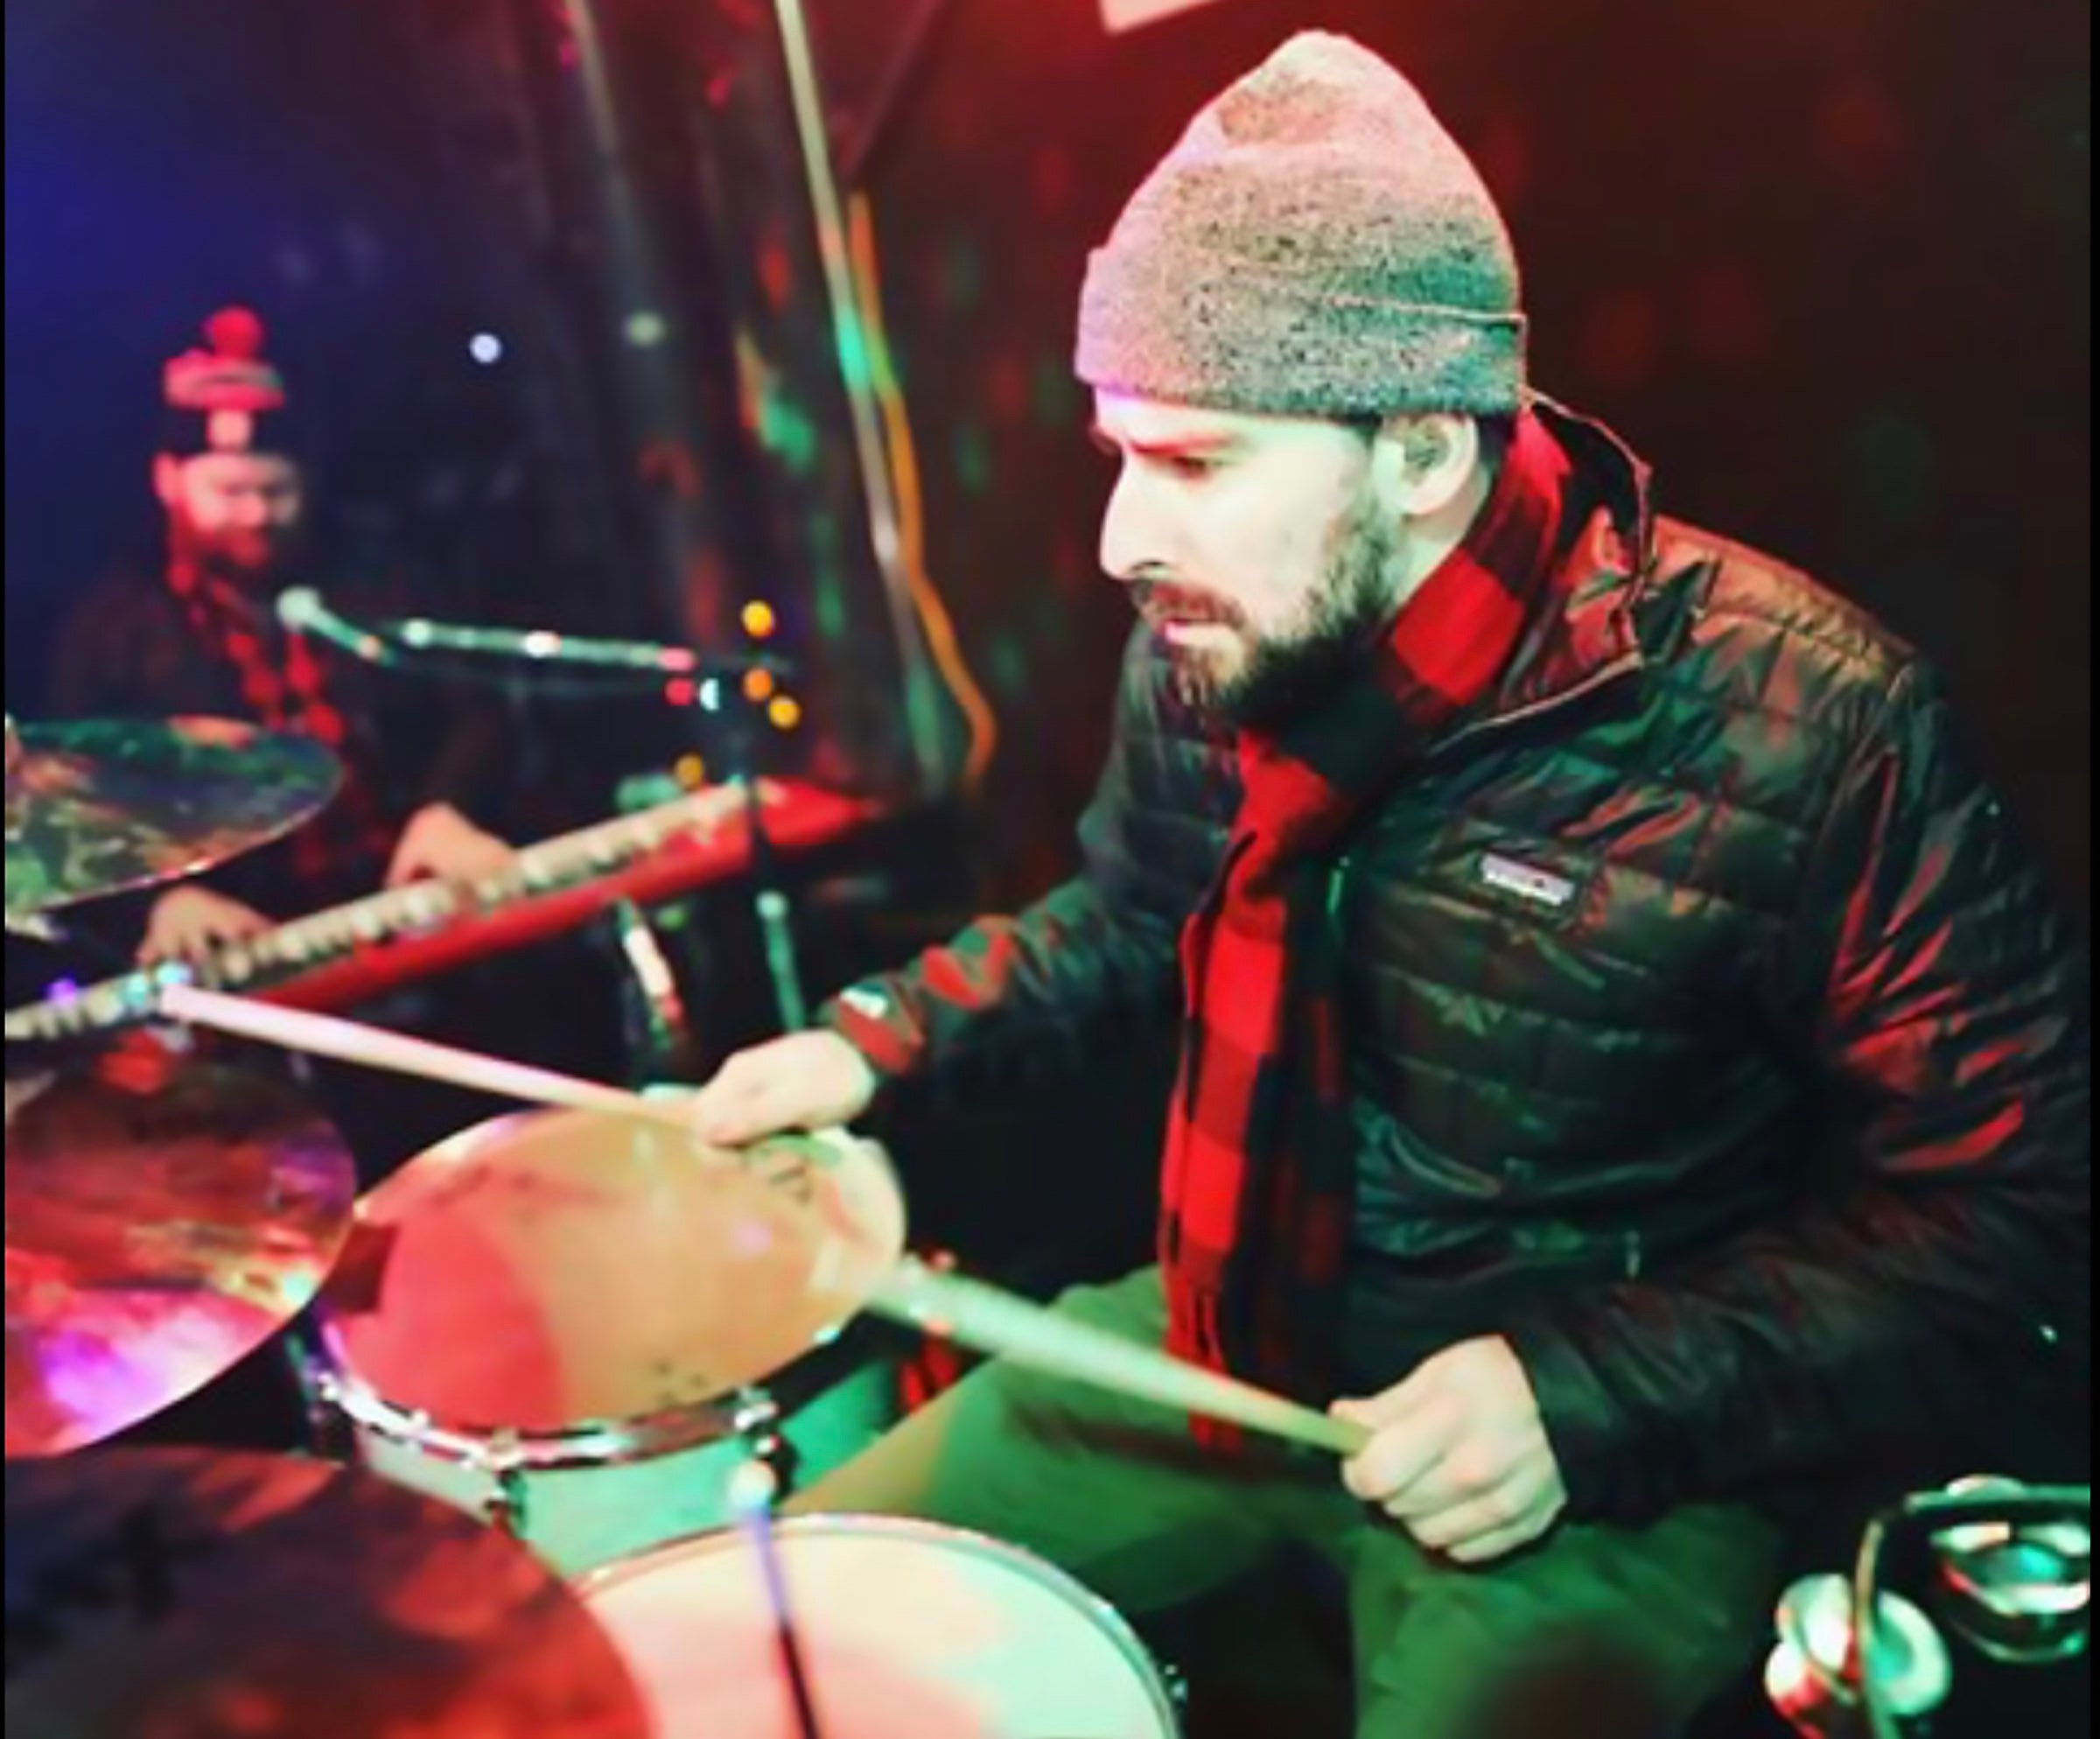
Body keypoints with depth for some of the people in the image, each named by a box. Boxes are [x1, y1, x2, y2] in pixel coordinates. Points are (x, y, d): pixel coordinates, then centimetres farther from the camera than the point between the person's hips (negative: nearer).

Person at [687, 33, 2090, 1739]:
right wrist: (876, 1040, -1)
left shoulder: (1798, 726, -24)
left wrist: (1595, 1394, -24)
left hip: (1593, 1460, -4)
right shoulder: (1208, 649, -7)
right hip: (1233, 1341, 5)